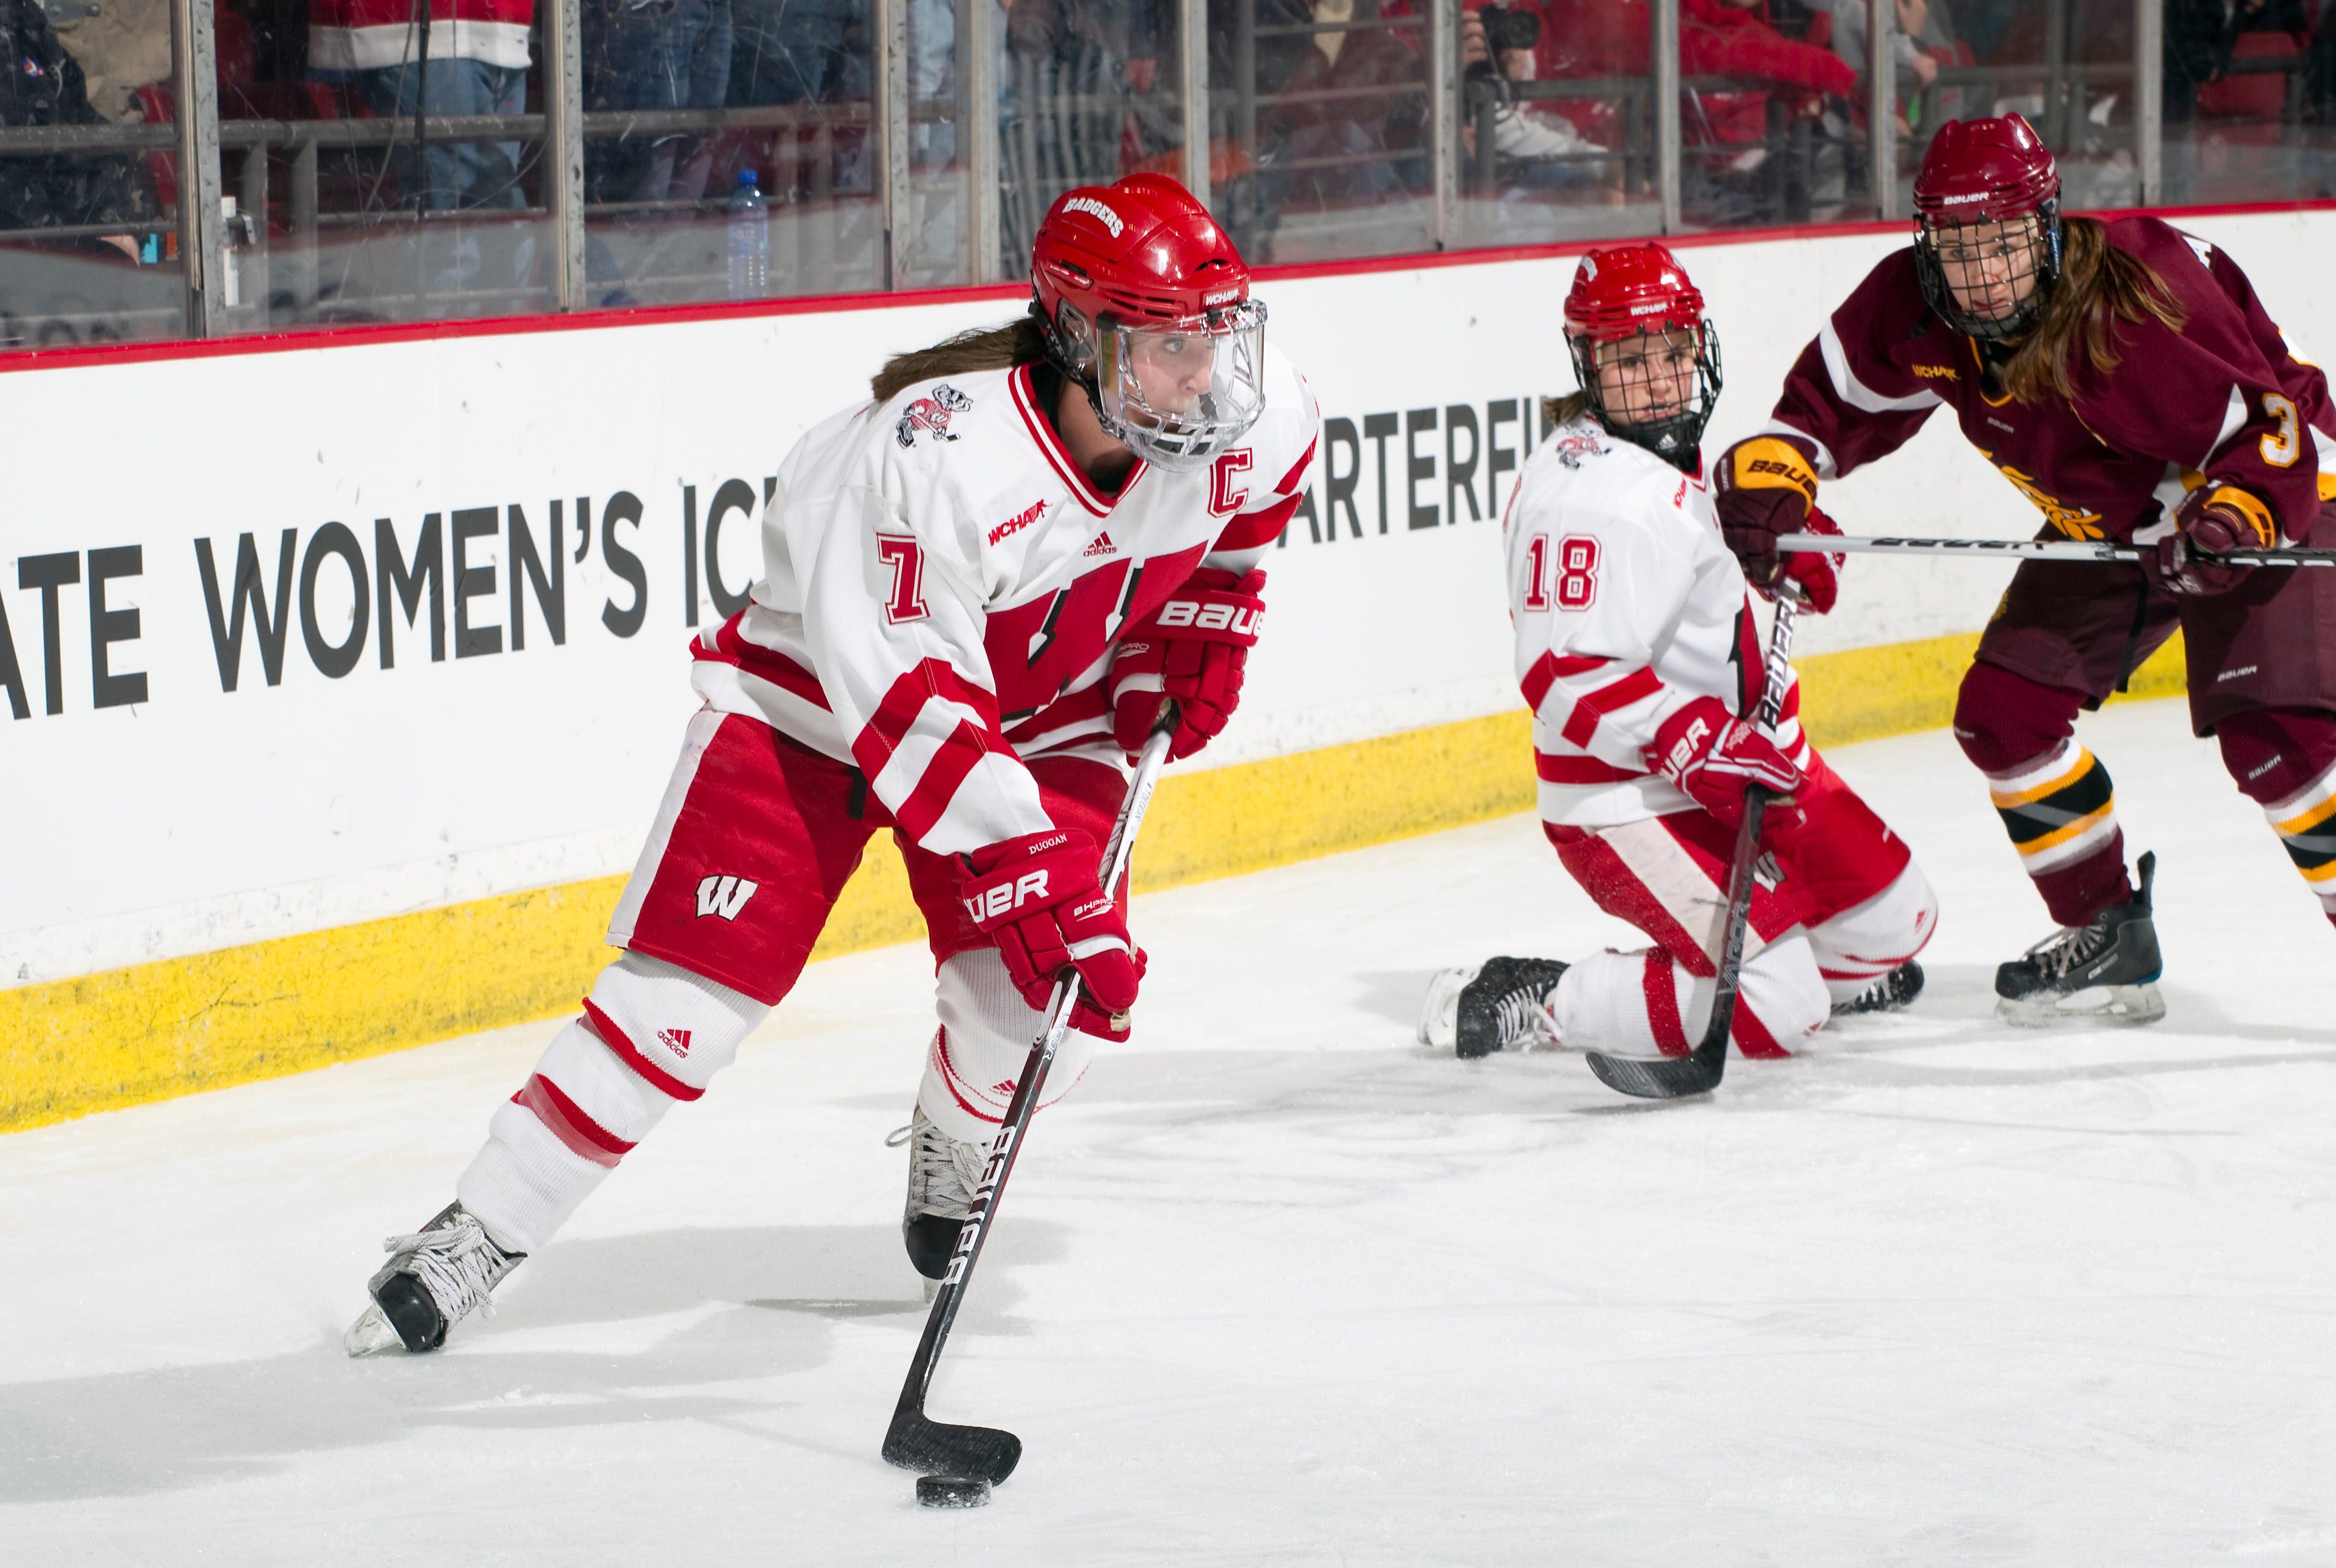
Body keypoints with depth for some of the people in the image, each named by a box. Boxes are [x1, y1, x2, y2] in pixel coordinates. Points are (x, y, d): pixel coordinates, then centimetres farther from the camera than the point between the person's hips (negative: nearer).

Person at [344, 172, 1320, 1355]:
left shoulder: (1245, 408, -19)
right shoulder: (935, 451, -37)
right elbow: (907, 705, -37)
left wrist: (1206, 613, 2)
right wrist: (1035, 875, -41)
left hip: (1048, 712, 5)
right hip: (820, 690, -5)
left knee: (1048, 1005, -12)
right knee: (693, 985, -13)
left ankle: (955, 1146, 24)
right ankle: (478, 1235, -1)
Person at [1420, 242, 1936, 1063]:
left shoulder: (1666, 453, 9)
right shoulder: (1597, 495, -25)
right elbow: (1567, 676, -30)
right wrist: (1698, 745, -34)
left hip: (1724, 765, 10)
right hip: (1625, 801, -10)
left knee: (1896, 923, 13)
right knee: (1773, 1010, -20)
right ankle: (1525, 1001, -8)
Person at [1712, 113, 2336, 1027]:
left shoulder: (2139, 305, -34)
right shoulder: (1913, 309, -17)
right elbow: (1830, 400, -4)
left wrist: (2231, 523, -46)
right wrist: (1772, 477, -22)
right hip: (2104, 523, 7)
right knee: (2004, 710, -2)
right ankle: (2110, 939, 13)